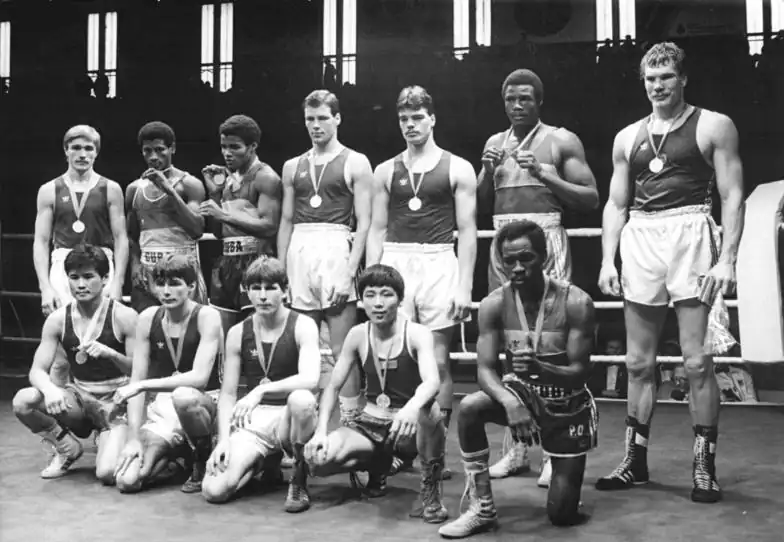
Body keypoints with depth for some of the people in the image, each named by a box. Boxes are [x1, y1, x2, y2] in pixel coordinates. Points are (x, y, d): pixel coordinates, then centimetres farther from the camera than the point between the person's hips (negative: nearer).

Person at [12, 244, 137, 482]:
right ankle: (67, 448, 4)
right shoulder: (58, 319, -2)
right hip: (79, 398, 4)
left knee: (108, 473, -26)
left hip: (115, 402, -4)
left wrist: (110, 353, -29)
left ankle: (108, 442, 12)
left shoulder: (124, 317, -13)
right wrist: (49, 389, -28)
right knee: (22, 401, -24)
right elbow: (37, 370, -4)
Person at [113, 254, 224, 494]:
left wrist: (143, 385, -26)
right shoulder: (148, 318, -1)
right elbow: (137, 380, -2)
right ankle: (173, 457, 17)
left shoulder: (207, 317, -13)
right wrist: (134, 437, -10)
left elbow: (199, 377, -24)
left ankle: (205, 461, -10)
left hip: (203, 403, -4)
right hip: (162, 410, 4)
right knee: (127, 480, -17)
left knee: (183, 396, -40)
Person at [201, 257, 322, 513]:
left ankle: (299, 479, -12)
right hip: (253, 420, 3)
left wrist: (261, 390, -35)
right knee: (213, 490, -19)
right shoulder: (237, 333, 3)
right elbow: (227, 394, 5)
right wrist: (224, 440, -9)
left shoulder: (302, 326, -8)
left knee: (302, 399, -40)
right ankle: (265, 460, 16)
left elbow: (310, 379, -25)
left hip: (290, 415, -3)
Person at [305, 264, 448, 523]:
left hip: (410, 428, -4)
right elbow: (333, 387, 4)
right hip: (369, 424, 4)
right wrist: (321, 432, -11)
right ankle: (377, 462, 12)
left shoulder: (418, 334, -12)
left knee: (431, 412, -39)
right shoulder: (358, 335, 0)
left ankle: (430, 489, -12)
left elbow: (432, 381, -29)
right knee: (317, 459, -22)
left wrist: (412, 407, -51)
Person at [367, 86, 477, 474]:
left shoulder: (457, 169, 4)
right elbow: (377, 230, 12)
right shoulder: (386, 171, 12)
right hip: (394, 264, 3)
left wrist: (464, 286, -8)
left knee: (438, 362, 0)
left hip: (439, 264, -2)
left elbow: (467, 232, 0)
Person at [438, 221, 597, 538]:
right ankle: (482, 510, -15)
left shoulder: (575, 302, -21)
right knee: (470, 407, -31)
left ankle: (565, 472, 32)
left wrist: (540, 368, -41)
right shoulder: (494, 304, -13)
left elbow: (581, 372, -21)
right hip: (521, 394, 2)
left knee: (562, 514, -6)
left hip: (568, 406, -2)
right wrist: (508, 400, -38)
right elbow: (485, 369, -16)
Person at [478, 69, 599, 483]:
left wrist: (545, 174, -12)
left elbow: (591, 199, -2)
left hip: (545, 239, -5)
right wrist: (487, 172, -1)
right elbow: (481, 204, 18)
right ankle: (518, 448, 13)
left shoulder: (562, 140, 3)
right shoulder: (495, 143, 17)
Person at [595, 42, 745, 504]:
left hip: (690, 234, -4)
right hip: (640, 240, 4)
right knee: (639, 363, 7)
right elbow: (616, 205, 17)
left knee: (697, 360, -6)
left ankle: (705, 466, 5)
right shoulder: (628, 137, 16)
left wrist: (728, 259, -13)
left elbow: (733, 196, -2)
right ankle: (636, 460, 17)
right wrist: (608, 261, 5)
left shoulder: (713, 126, 4)